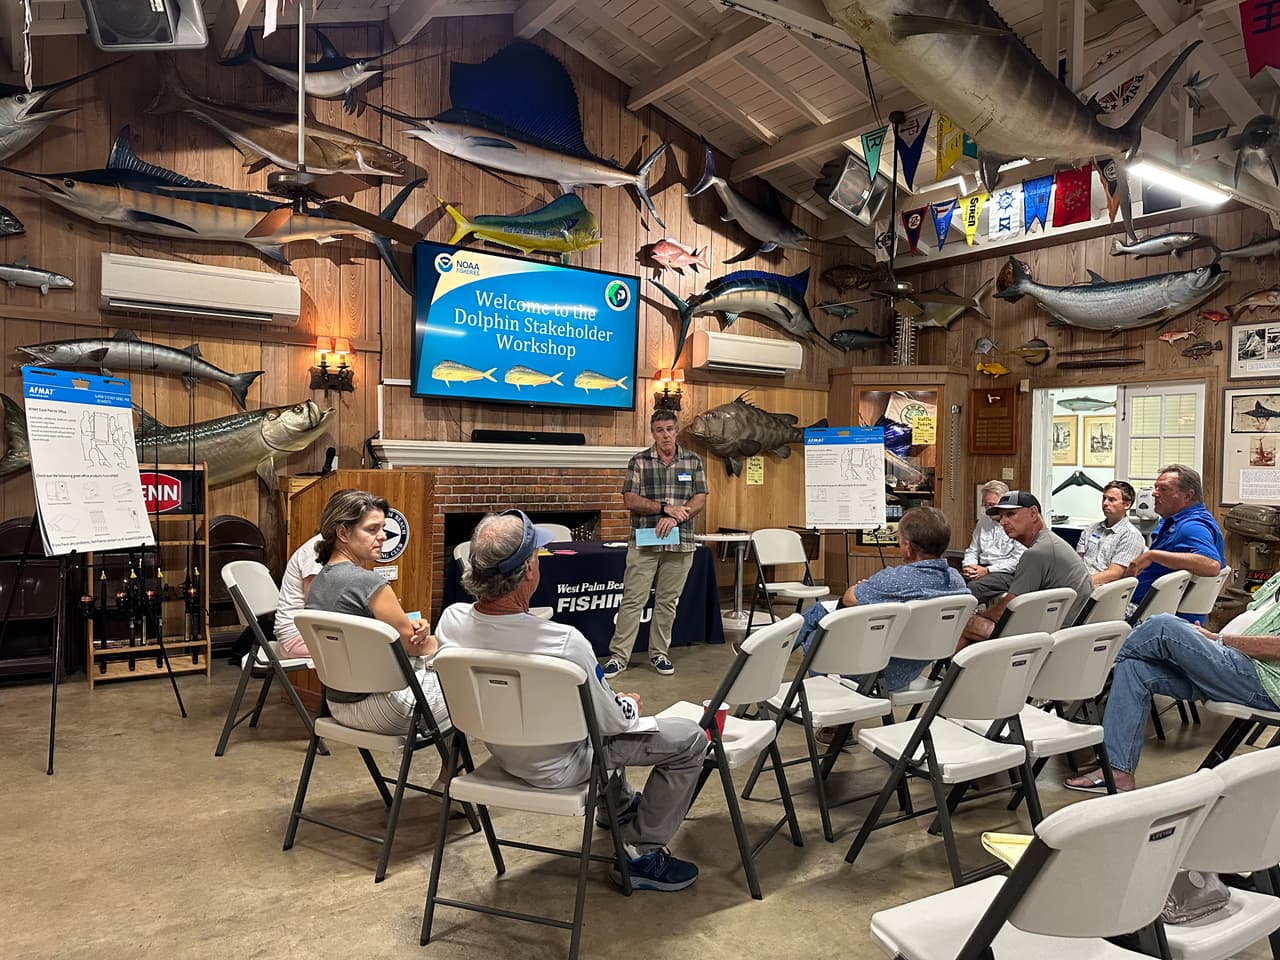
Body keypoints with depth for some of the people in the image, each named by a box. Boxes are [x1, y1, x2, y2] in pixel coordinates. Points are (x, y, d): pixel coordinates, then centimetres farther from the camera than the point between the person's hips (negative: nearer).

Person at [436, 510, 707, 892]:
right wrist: (631, 705, 5)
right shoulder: (566, 643, -38)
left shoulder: (451, 621, -19)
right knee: (689, 739, 4)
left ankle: (621, 805, 49)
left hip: (501, 748, 7)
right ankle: (641, 855, 14)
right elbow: (610, 721, -20)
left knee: (606, 700, 33)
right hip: (556, 766, -7)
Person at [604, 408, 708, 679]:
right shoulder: (638, 462, 1)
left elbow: (700, 500, 1)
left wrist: (675, 518, -15)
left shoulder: (693, 461, 6)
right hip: (643, 543, -1)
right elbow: (630, 499, -6)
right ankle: (619, 655, 5)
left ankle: (659, 653, 21)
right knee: (632, 600, -1)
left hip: (680, 544, 2)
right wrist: (665, 507, -15)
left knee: (668, 601, 9)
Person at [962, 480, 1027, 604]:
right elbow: (972, 551, 24)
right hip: (981, 570, 6)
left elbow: (1018, 561, -10)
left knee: (974, 586, -36)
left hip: (1006, 573, -6)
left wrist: (987, 570, -14)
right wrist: (969, 566, 0)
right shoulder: (983, 521, 19)